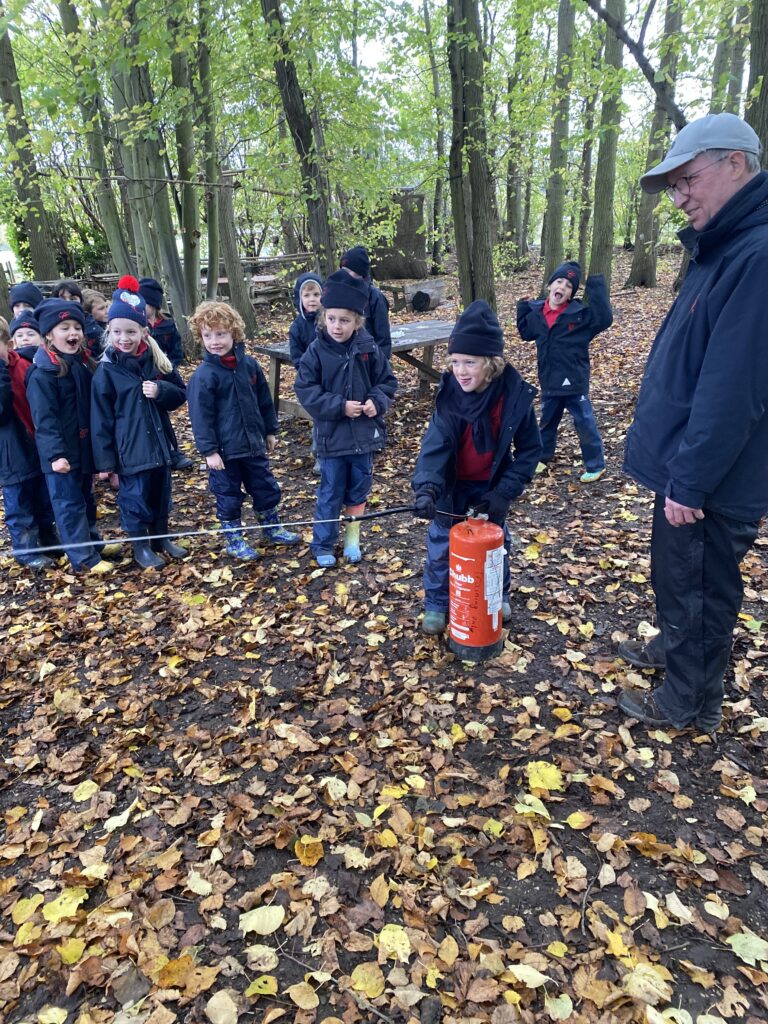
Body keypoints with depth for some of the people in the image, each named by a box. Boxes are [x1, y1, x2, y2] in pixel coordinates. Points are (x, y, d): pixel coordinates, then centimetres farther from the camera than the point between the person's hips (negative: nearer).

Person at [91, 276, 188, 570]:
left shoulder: (157, 361, 0)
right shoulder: (106, 371, -10)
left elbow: (181, 394, 8)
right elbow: (101, 419, -9)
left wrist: (161, 391, -15)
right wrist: (105, 460, -10)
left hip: (158, 443, 4)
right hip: (129, 449, -4)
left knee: (161, 494, 16)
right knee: (135, 497, 6)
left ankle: (161, 538, 36)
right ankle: (140, 545, 24)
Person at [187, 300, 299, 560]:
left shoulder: (249, 365, 1)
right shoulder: (204, 375, -14)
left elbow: (264, 401, 11)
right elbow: (201, 416, -14)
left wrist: (270, 431, 13)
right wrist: (209, 450, -16)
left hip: (254, 444, 5)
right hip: (224, 450, -5)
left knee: (267, 488, 16)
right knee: (228, 496, 9)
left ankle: (272, 529, 36)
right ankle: (234, 539, 25)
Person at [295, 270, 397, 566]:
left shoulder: (369, 348, -4)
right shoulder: (316, 351, -9)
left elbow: (387, 381, 5)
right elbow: (306, 390, -11)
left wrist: (377, 401, -15)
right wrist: (340, 406, -20)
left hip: (365, 433, 2)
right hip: (332, 435, -2)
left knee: (359, 489, 15)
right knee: (331, 493, 7)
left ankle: (352, 539, 33)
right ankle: (322, 545, 23)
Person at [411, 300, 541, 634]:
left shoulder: (515, 394, -21)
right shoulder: (450, 393, -22)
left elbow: (529, 449, -12)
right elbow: (435, 443, -29)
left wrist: (505, 491, -19)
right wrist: (426, 487, -45)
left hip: (491, 485, 1)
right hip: (452, 484, 0)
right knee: (441, 543, 7)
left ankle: (499, 594, 41)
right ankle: (436, 602, 27)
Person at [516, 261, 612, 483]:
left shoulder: (579, 314, -12)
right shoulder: (537, 312, 1)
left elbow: (604, 319, -24)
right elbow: (526, 333, 17)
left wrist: (596, 289, -25)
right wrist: (523, 309, 6)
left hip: (575, 381, -4)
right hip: (549, 381, 5)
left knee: (585, 423, 4)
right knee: (546, 421, 22)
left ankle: (595, 465, 18)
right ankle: (543, 456, 42)